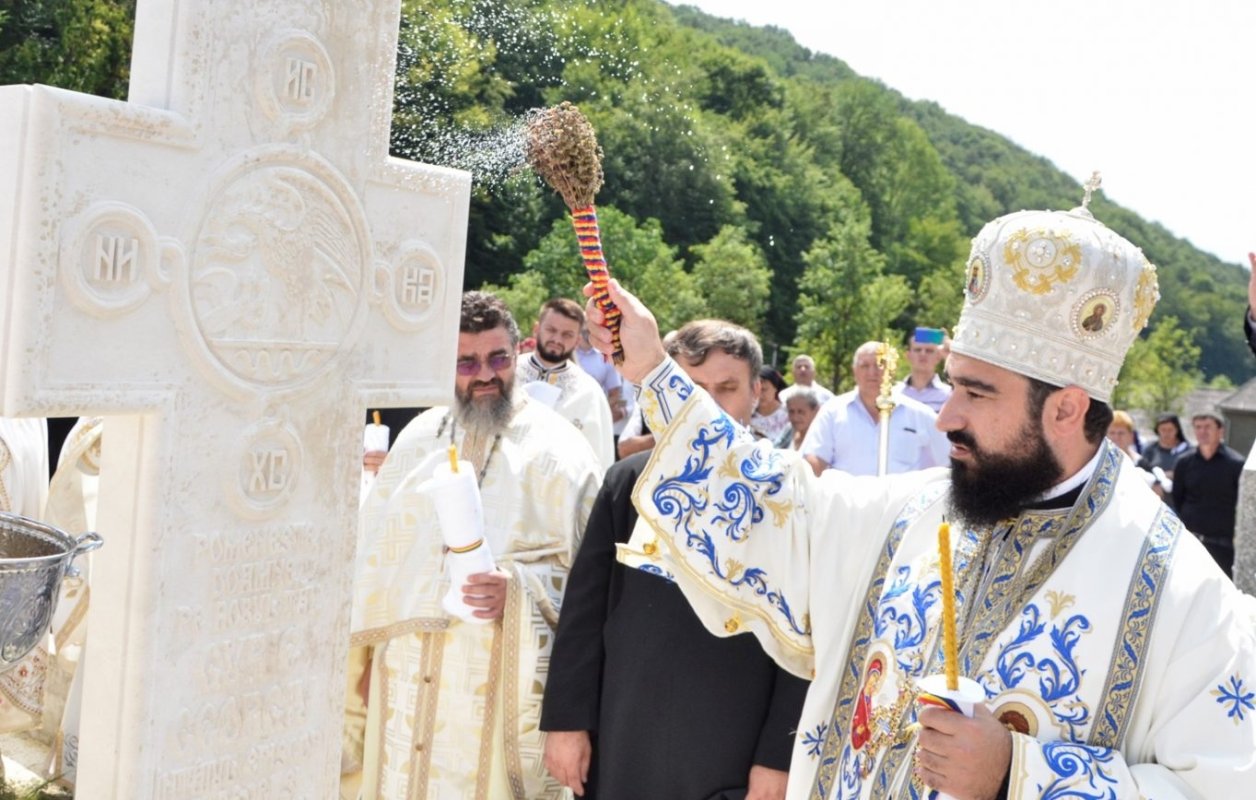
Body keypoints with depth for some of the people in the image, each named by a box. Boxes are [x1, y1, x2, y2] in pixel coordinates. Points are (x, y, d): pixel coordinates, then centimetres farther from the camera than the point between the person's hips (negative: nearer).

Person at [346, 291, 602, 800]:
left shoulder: (556, 447, -2)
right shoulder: (419, 438, 11)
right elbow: (378, 549, 14)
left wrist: (519, 590, -22)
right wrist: (365, 651, 12)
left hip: (501, 675, -4)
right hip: (405, 671, 4)